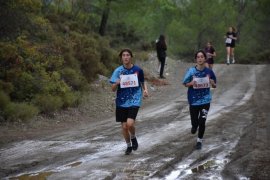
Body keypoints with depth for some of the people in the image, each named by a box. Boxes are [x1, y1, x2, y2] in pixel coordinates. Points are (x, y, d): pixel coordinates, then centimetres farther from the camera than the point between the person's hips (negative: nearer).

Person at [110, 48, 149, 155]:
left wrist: (145, 90, -4)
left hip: (134, 100, -2)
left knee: (130, 123, -19)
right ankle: (129, 146, 30)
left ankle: (133, 138, 14)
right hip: (122, 102, 2)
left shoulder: (138, 70, -3)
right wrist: (117, 83, -23)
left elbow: (143, 82, 15)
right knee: (124, 126, 6)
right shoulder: (118, 71, -2)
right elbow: (113, 89, -2)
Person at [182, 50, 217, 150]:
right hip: (194, 100, 0)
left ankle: (199, 141, 18)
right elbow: (185, 84, 0)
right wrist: (191, 83, -20)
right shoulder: (191, 71, -8)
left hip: (205, 100, 0)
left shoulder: (209, 71, -5)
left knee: (202, 122, -5)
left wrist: (212, 83, -17)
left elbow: (214, 86, 6)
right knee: (194, 122, 10)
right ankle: (194, 126, 49)